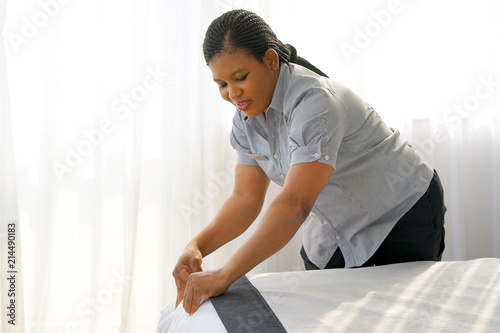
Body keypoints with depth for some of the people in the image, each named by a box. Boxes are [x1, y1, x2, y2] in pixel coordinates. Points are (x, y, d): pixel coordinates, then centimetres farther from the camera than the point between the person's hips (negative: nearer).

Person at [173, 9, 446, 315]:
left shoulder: (315, 100, -34)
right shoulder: (246, 118, -8)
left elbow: (295, 204, -43)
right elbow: (246, 198, -6)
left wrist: (224, 277, -47)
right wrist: (198, 246, -24)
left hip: (403, 213, -6)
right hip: (336, 228, 7)